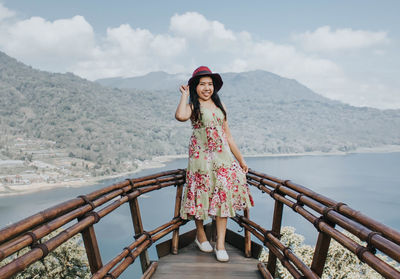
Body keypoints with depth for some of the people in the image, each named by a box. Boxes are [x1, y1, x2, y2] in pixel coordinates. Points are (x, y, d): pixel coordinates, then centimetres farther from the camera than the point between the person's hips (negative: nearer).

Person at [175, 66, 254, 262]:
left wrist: (241, 159, 14)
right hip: (201, 155, -3)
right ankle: (200, 235, 28)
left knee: (223, 195, -3)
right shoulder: (193, 106, 0)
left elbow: (228, 135, 16)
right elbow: (180, 116, -26)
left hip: (222, 155, 4)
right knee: (201, 194, 4)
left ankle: (220, 244, 5)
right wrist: (184, 94, -9)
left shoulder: (220, 105, 14)